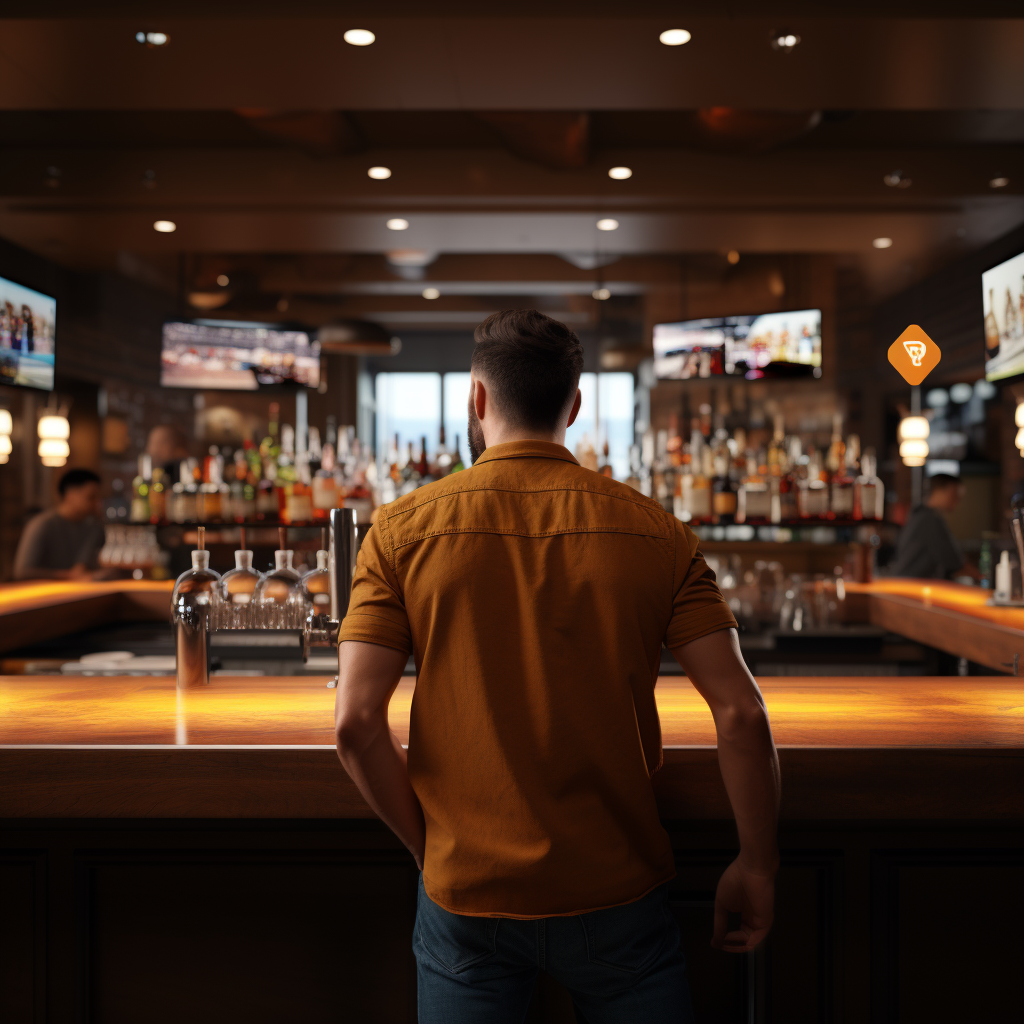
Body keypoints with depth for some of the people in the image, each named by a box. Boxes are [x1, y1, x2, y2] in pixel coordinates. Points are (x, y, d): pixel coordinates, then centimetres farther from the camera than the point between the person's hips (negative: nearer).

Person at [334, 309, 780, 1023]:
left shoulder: (403, 530, -7)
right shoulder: (654, 531, -5)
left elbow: (357, 722, -11)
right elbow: (741, 714, -9)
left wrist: (429, 846, 3)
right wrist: (757, 864, 4)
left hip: (465, 893, 0)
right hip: (617, 895, 1)